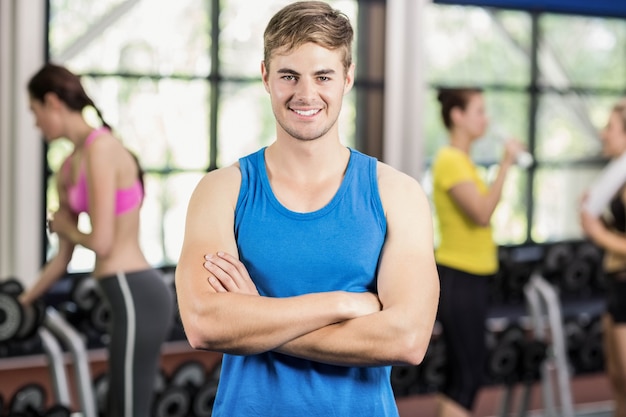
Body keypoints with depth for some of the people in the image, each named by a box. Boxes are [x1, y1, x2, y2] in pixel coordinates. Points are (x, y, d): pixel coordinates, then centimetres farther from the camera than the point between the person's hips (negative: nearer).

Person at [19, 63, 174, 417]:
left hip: (135, 297, -10)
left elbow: (101, 242, -19)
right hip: (135, 295, 10)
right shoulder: (70, 168, 14)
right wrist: (22, 303, 28)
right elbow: (64, 258, 20)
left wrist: (65, 227, 1)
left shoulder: (101, 148, -14)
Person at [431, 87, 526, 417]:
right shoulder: (450, 161, -14)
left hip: (469, 278, 10)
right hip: (458, 280, -10)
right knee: (467, 376, -6)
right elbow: (482, 213, -25)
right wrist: (505, 164, -22)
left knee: (459, 376, 12)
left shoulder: (462, 160, 15)